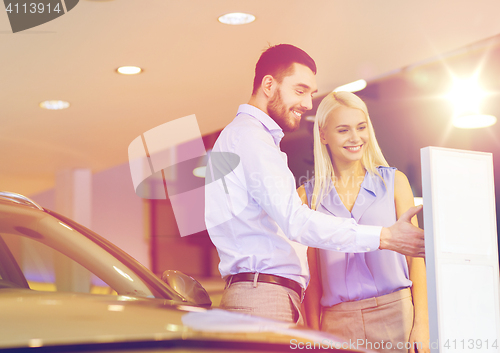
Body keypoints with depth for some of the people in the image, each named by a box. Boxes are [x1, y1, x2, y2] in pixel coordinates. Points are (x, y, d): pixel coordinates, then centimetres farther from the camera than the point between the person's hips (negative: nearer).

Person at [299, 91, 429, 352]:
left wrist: (422, 323, -4)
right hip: (338, 322, 0)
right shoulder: (308, 196, 7)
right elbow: (312, 274, 7)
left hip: (396, 314, 0)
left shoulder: (393, 181, 7)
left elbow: (415, 256, 5)